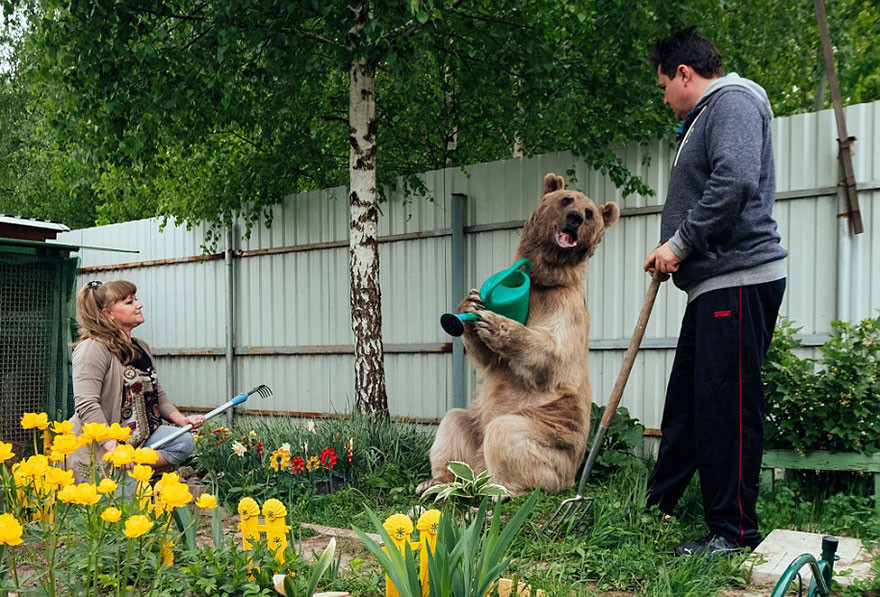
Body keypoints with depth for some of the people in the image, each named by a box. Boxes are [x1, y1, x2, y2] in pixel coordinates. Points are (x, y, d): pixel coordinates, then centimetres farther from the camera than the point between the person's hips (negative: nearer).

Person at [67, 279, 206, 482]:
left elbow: (157, 394, 22)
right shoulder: (93, 348, -14)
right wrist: (113, 447, -31)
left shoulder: (142, 348, 13)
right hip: (97, 448, -8)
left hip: (139, 438, 8)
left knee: (184, 441, -14)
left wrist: (181, 419, 4)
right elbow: (86, 405, -24)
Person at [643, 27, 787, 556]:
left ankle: (735, 531, 1)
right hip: (715, 284, 11)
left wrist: (680, 243, -16)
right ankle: (658, 507, 25)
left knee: (727, 405, -7)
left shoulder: (733, 100, -6)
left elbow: (734, 182, -23)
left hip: (740, 280, -11)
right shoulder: (706, 115, 26)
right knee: (685, 398, 14)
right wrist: (675, 254, 14)